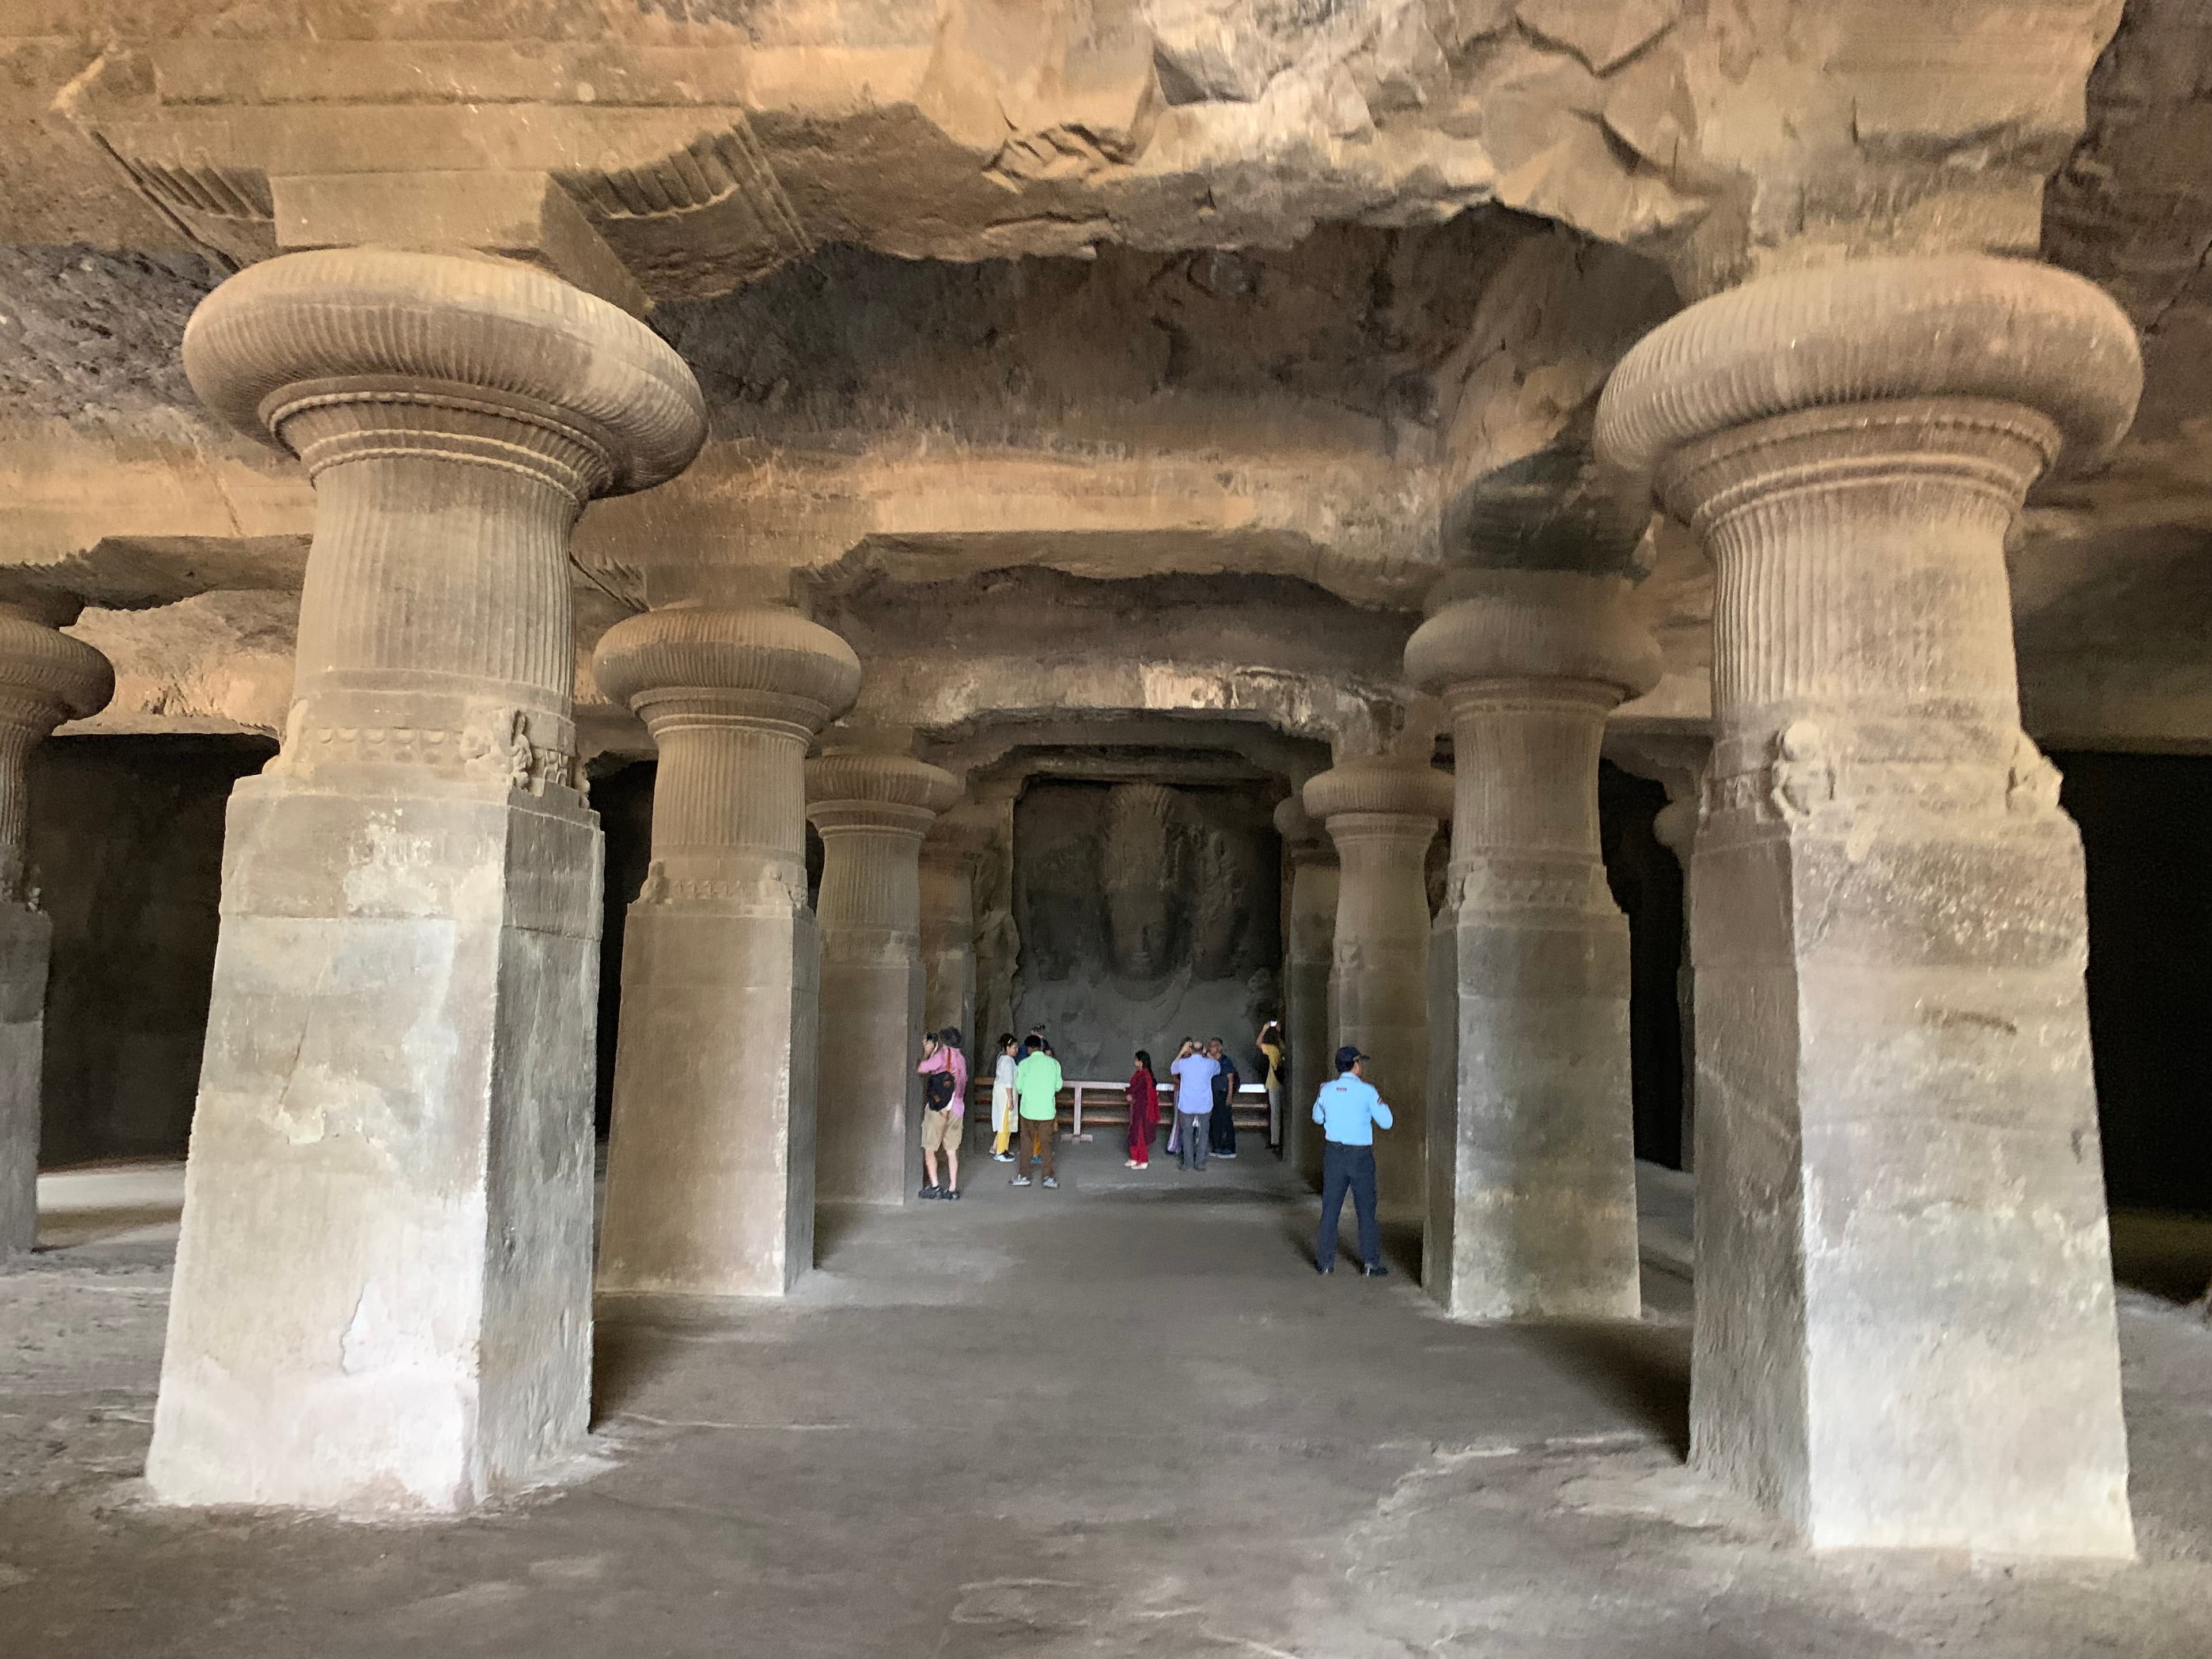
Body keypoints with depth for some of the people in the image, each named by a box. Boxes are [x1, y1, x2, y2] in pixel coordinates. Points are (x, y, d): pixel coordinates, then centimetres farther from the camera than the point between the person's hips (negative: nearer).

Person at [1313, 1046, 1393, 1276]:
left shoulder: (1327, 1089, -1)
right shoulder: (1367, 1092, -11)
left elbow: (1317, 1117, 14)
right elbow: (1386, 1122, -4)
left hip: (1334, 1153, 3)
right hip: (1361, 1155, -3)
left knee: (1330, 1208, 11)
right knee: (1366, 1210, 7)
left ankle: (1326, 1262, 14)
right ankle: (1371, 1263, 8)